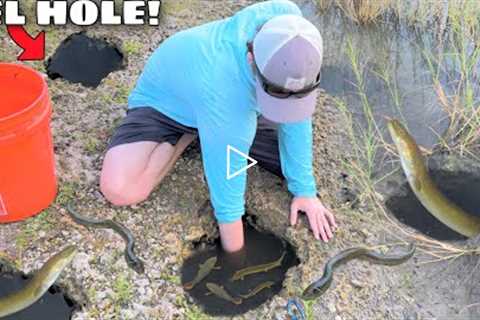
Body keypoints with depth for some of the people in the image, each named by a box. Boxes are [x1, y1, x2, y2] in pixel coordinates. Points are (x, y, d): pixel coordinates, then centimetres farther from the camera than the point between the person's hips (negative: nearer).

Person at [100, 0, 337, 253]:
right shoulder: (225, 93, -44)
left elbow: (295, 111, -17)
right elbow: (227, 178, -32)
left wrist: (304, 190, -14)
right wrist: (234, 254, -19)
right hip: (164, 103, -5)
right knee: (119, 191, -29)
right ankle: (188, 134, -1)